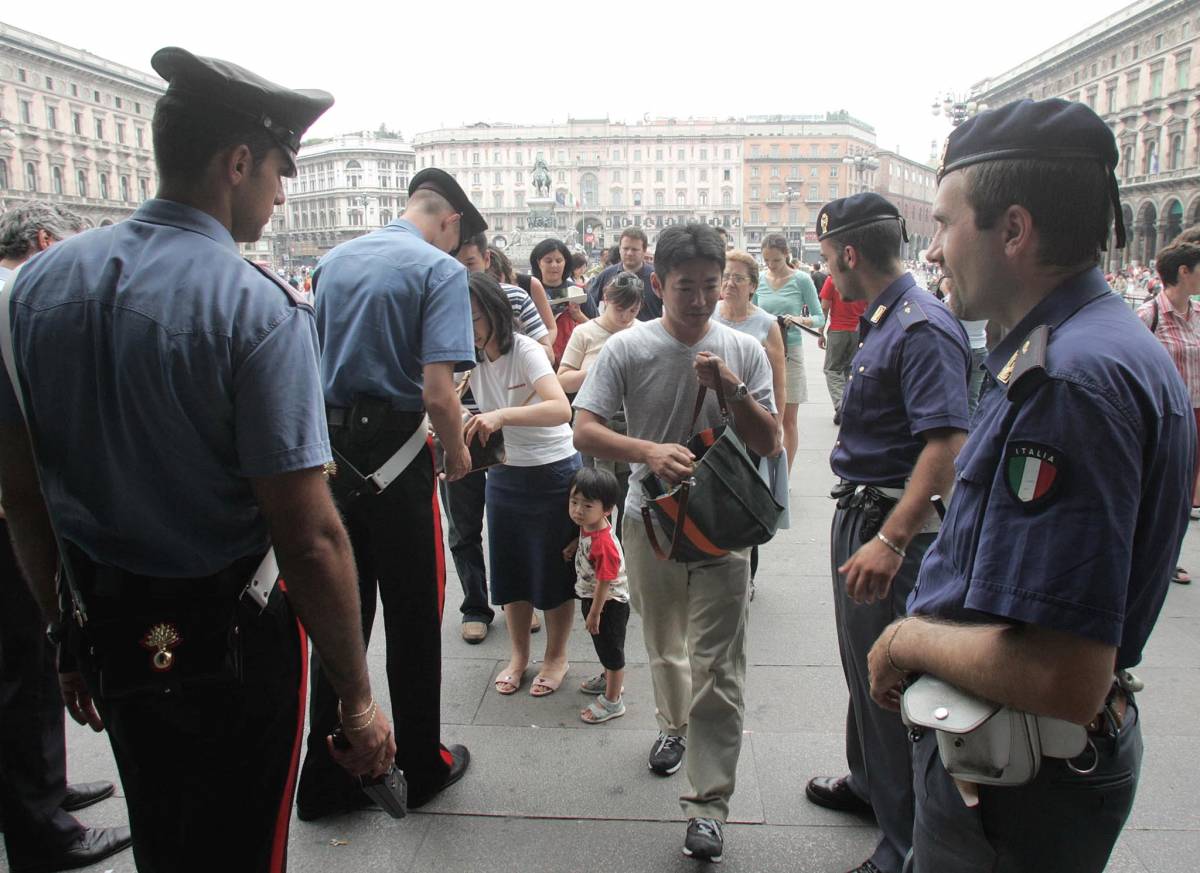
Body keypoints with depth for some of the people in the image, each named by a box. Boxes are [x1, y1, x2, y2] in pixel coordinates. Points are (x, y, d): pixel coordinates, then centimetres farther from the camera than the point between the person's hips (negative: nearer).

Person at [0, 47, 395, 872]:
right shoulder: (259, 307, -21)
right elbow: (310, 537, -24)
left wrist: (69, 632, 16)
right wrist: (358, 698, -14)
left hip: (106, 643, 6)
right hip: (229, 649, -5)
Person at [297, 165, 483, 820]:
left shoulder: (333, 261, 10)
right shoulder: (440, 270, -10)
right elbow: (437, 391, -20)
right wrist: (458, 454, -3)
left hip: (330, 448, 6)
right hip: (393, 455, -6)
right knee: (413, 617, 9)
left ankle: (326, 778, 24)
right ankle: (422, 767, 26)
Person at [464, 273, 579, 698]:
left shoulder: (525, 351, -21)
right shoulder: (471, 358, -2)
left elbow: (561, 409, -37)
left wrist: (500, 416, -50)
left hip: (553, 472, -6)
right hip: (503, 473, 6)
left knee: (554, 570, 7)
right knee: (510, 568, 13)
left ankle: (556, 657, 26)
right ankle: (518, 655, 31)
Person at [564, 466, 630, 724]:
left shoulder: (603, 544, -35)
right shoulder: (589, 525, -9)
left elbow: (604, 583, -27)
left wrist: (594, 613, -19)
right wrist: (575, 545, 2)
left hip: (609, 604, -9)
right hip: (591, 597, 9)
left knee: (611, 649, 8)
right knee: (604, 646, 28)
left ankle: (613, 701, 24)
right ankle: (610, 680, 51)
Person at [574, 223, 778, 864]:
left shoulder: (743, 351, -3)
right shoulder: (626, 349, -7)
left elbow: (768, 444, -2)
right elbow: (583, 430, -13)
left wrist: (733, 390, -19)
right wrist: (649, 452, -30)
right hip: (650, 518, 1)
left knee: (716, 666, -2)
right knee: (663, 645, 21)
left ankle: (708, 804, 9)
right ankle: (674, 724, 50)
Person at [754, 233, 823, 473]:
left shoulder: (801, 280, -4)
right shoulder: (759, 281, 4)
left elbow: (819, 318, -1)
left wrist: (801, 320, -20)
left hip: (789, 352, -2)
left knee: (788, 419, 5)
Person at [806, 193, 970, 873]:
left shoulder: (923, 326, -20)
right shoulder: (882, 319, 11)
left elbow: (946, 443, -29)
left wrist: (891, 539, -36)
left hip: (893, 526, -10)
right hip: (860, 512, 10)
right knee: (862, 662, 23)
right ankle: (870, 783, 44)